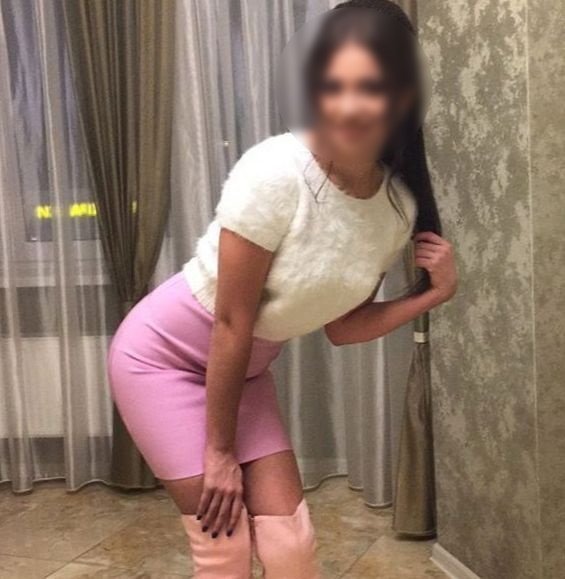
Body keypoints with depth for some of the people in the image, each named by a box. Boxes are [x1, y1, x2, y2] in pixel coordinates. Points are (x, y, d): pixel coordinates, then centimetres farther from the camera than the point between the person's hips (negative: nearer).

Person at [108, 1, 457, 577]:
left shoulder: (399, 206, -9)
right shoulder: (274, 174, -29)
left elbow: (341, 327, 0)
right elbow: (231, 323, -23)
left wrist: (432, 293, -14)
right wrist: (219, 450, -14)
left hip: (244, 367, 6)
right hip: (164, 354, -5)